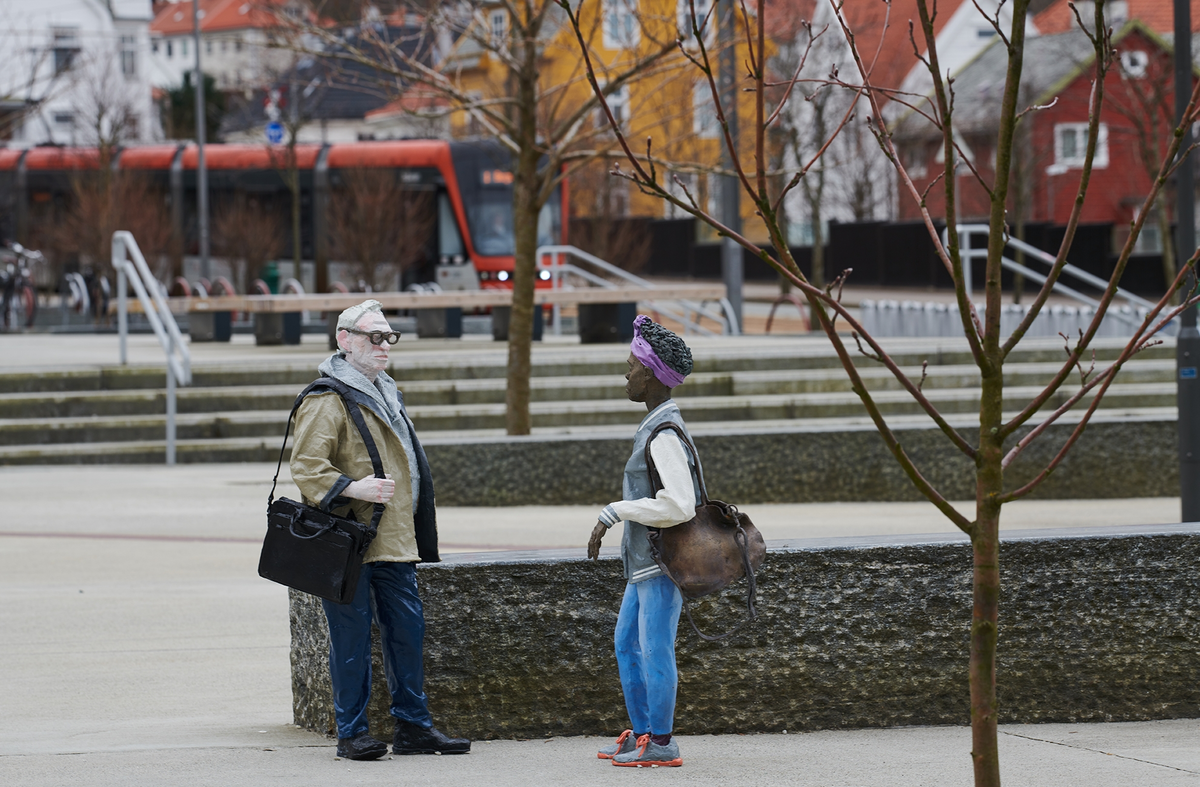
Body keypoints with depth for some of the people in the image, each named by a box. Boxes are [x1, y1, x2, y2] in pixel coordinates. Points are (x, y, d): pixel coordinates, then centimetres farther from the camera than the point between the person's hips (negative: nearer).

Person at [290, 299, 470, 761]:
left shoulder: (383, 394, 19)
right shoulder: (327, 400, -10)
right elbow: (306, 469, -16)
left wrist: (417, 536, 26)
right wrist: (351, 488, -30)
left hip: (393, 541, 8)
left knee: (407, 631, 7)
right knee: (352, 639, -4)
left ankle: (413, 727, 14)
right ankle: (352, 733, 3)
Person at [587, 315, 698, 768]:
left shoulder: (664, 436, -18)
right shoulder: (655, 426, 14)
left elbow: (678, 505, -26)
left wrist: (615, 512, -21)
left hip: (662, 563, -11)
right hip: (644, 562, 11)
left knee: (655, 649, -6)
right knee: (627, 645, 16)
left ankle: (660, 743, 0)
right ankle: (641, 733, 23)